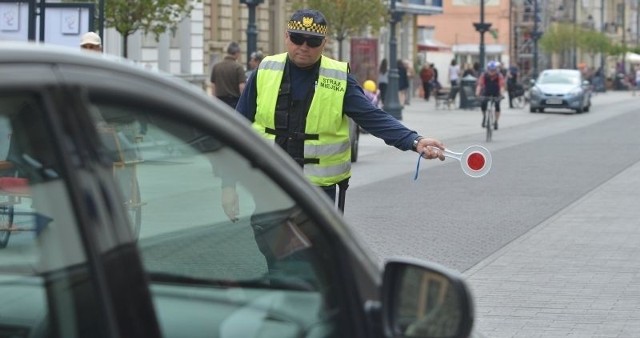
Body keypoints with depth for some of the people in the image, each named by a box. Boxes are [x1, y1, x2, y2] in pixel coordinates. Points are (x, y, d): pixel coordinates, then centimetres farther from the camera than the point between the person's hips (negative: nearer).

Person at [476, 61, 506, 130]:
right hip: (486, 94, 1)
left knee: (497, 106, -19)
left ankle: (496, 122, -1)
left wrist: (502, 94, -51)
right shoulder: (484, 75, -23)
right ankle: (484, 116, 10)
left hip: (496, 94, -1)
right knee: (483, 104, -21)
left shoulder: (499, 76, -24)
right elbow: (479, 85, -31)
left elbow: (501, 86, -34)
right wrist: (477, 94, -46)